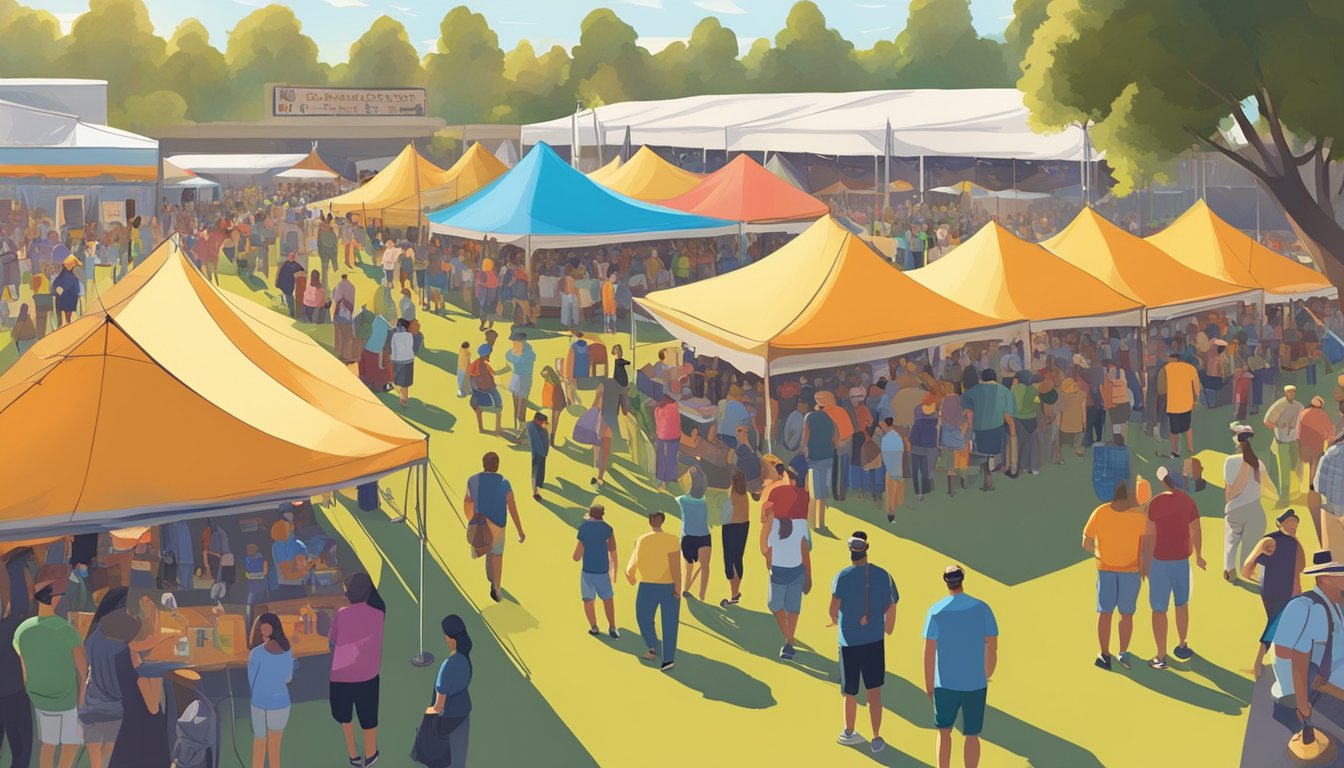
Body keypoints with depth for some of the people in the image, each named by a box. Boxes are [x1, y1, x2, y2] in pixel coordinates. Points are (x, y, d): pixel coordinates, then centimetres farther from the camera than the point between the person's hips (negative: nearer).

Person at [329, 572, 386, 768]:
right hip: (368, 674, 1)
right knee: (368, 715, 19)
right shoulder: (378, 615, -10)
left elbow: (333, 643, -3)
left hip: (342, 674, -1)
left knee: (345, 715, 22)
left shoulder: (342, 615, -13)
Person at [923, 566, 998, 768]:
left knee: (944, 732, 15)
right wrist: (987, 676, 14)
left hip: (945, 684, 0)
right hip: (975, 684, 0)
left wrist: (929, 685, 2)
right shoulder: (981, 608, -4)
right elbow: (992, 647, -1)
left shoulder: (936, 611, -7)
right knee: (972, 736, 10)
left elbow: (929, 652, -7)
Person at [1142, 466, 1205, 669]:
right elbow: (1196, 531, 2)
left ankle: (1161, 657, 5)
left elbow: (1150, 536, -14)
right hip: (1182, 559, 4)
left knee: (1159, 609, 3)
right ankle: (1182, 646, 35)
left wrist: (1145, 562, -3)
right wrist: (1198, 556, 17)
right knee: (1182, 603, 23)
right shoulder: (1188, 501, -4)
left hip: (1160, 561, -4)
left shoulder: (1154, 503, -15)